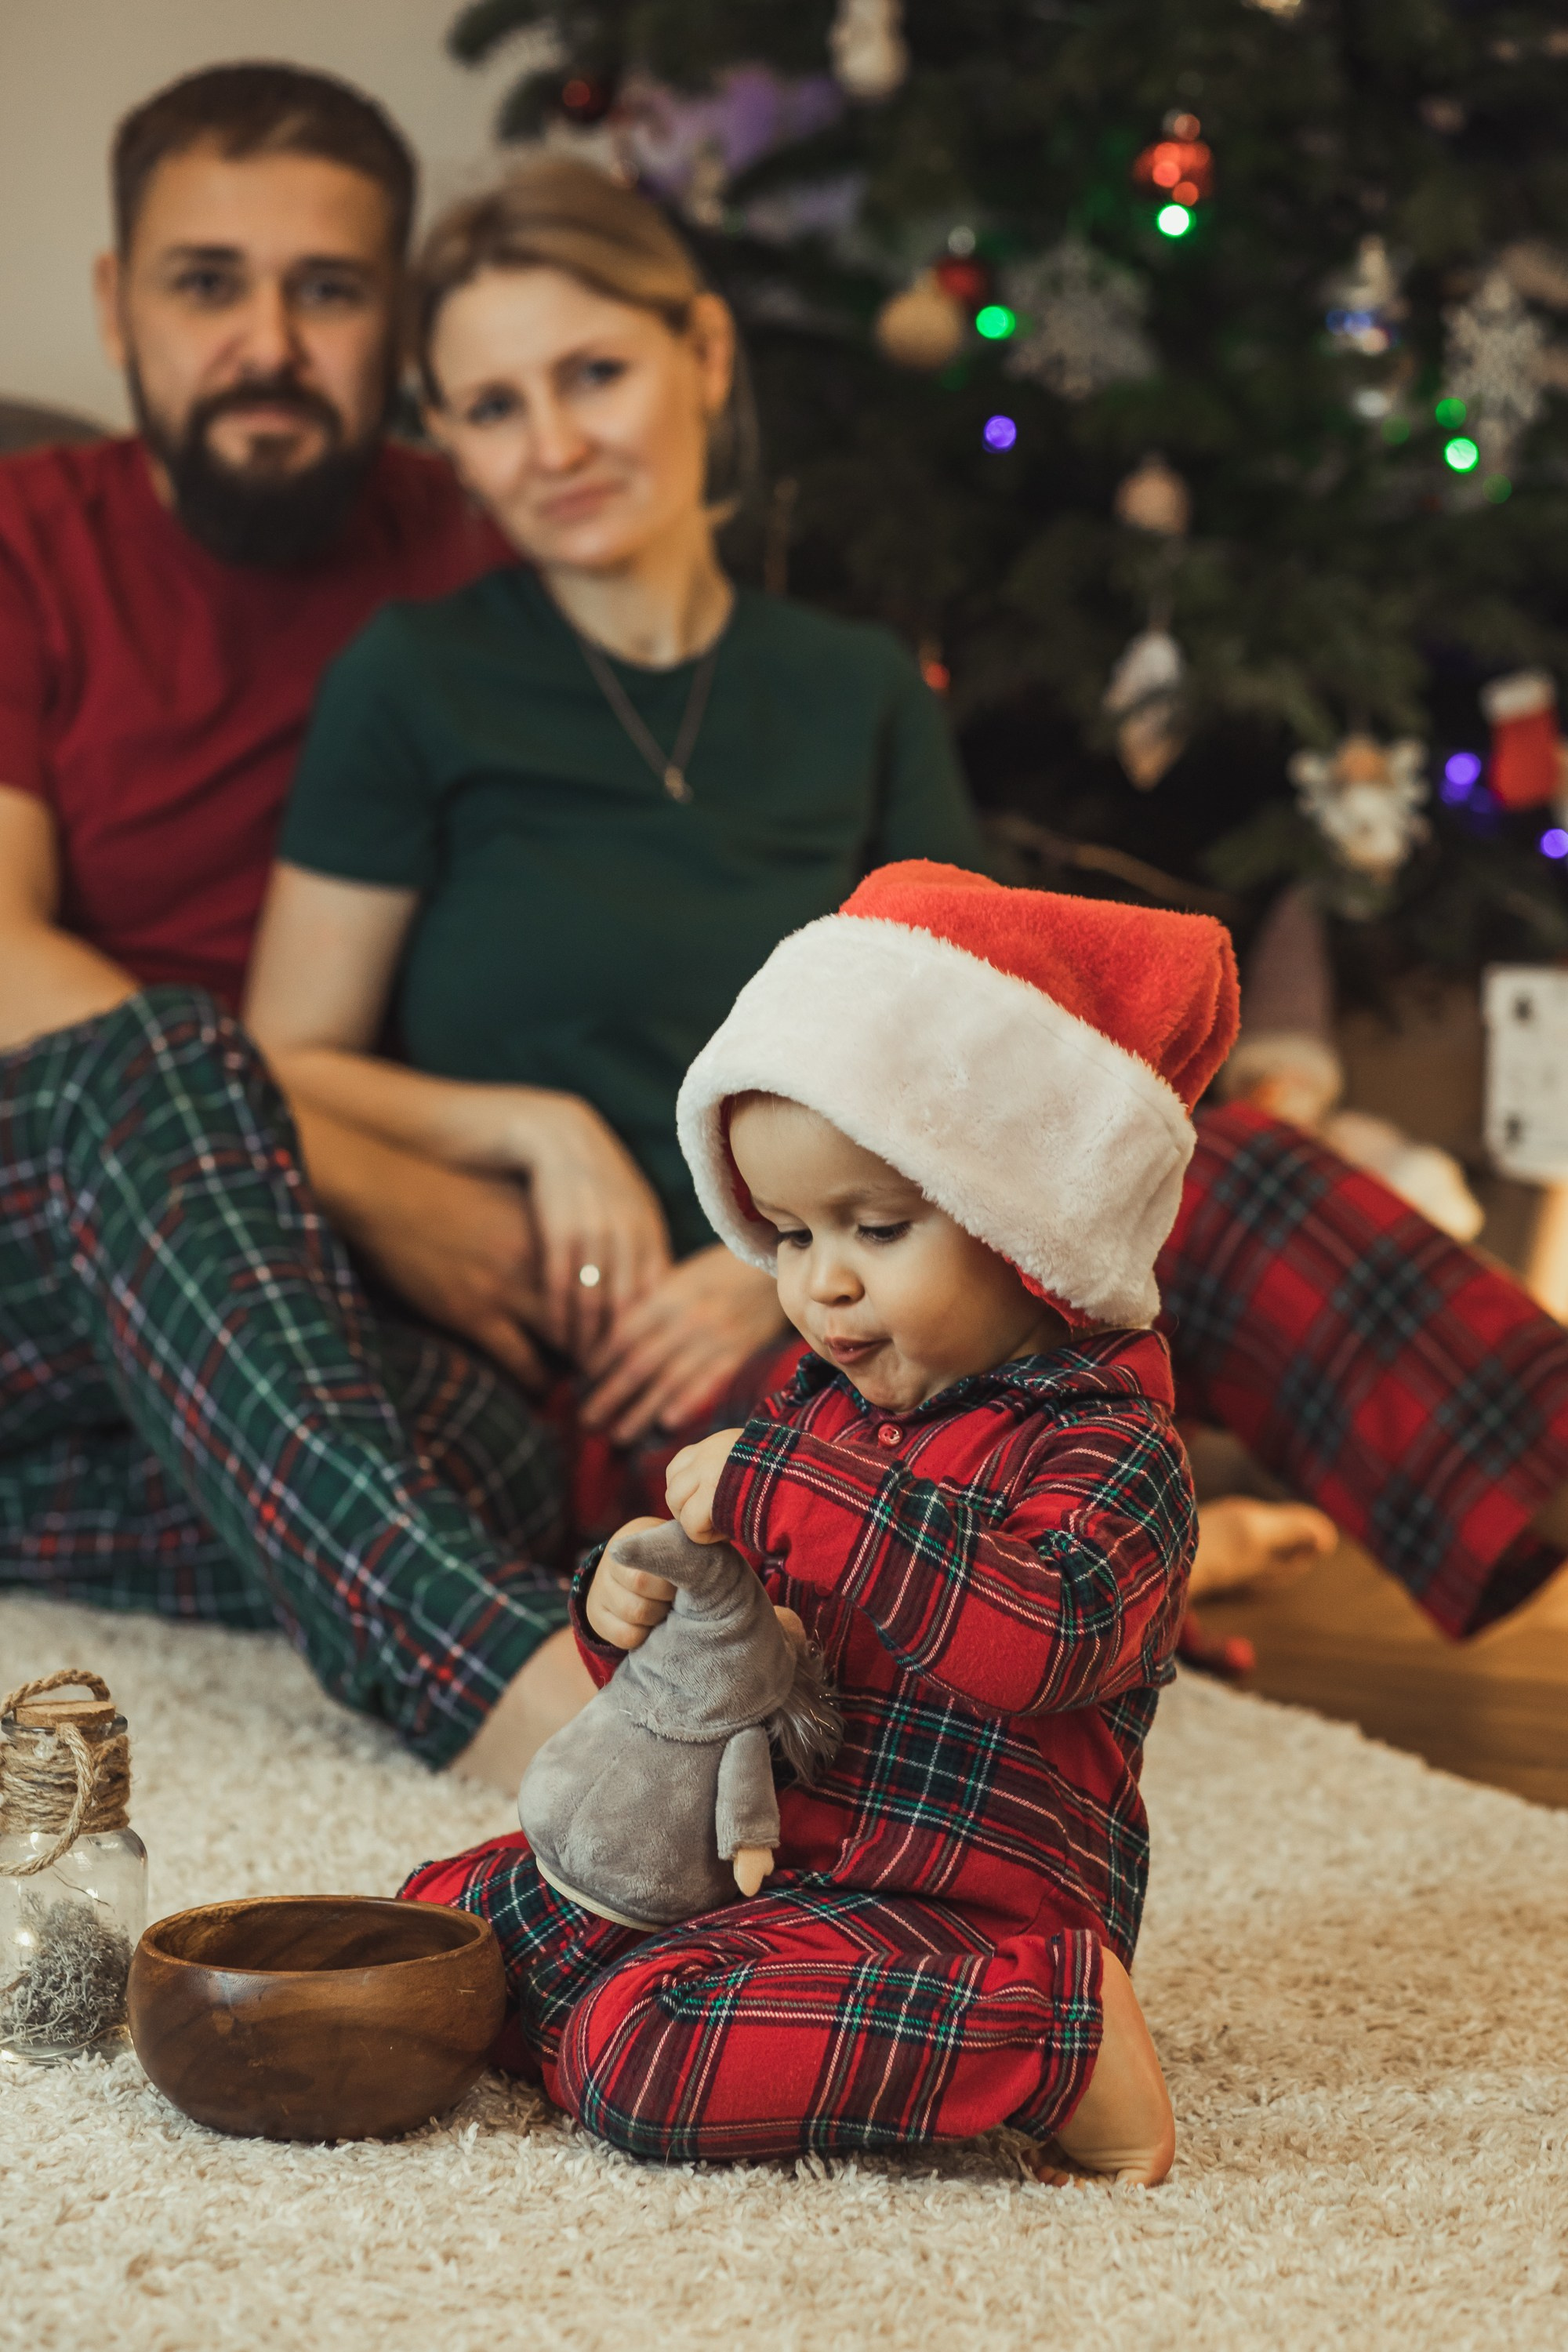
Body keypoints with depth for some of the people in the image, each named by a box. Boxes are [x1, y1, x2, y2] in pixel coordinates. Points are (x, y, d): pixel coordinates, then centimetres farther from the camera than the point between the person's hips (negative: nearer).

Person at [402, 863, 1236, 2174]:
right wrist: (633, 1608, -5)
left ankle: (1046, 2035, -19)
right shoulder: (818, 1413, 11)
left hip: (958, 1910, -9)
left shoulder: (1106, 1450, -14)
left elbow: (1038, 1634, -36)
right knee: (443, 1908, 9)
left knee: (644, 2059, -30)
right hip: (750, 1857, 9)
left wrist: (786, 1489, -31)